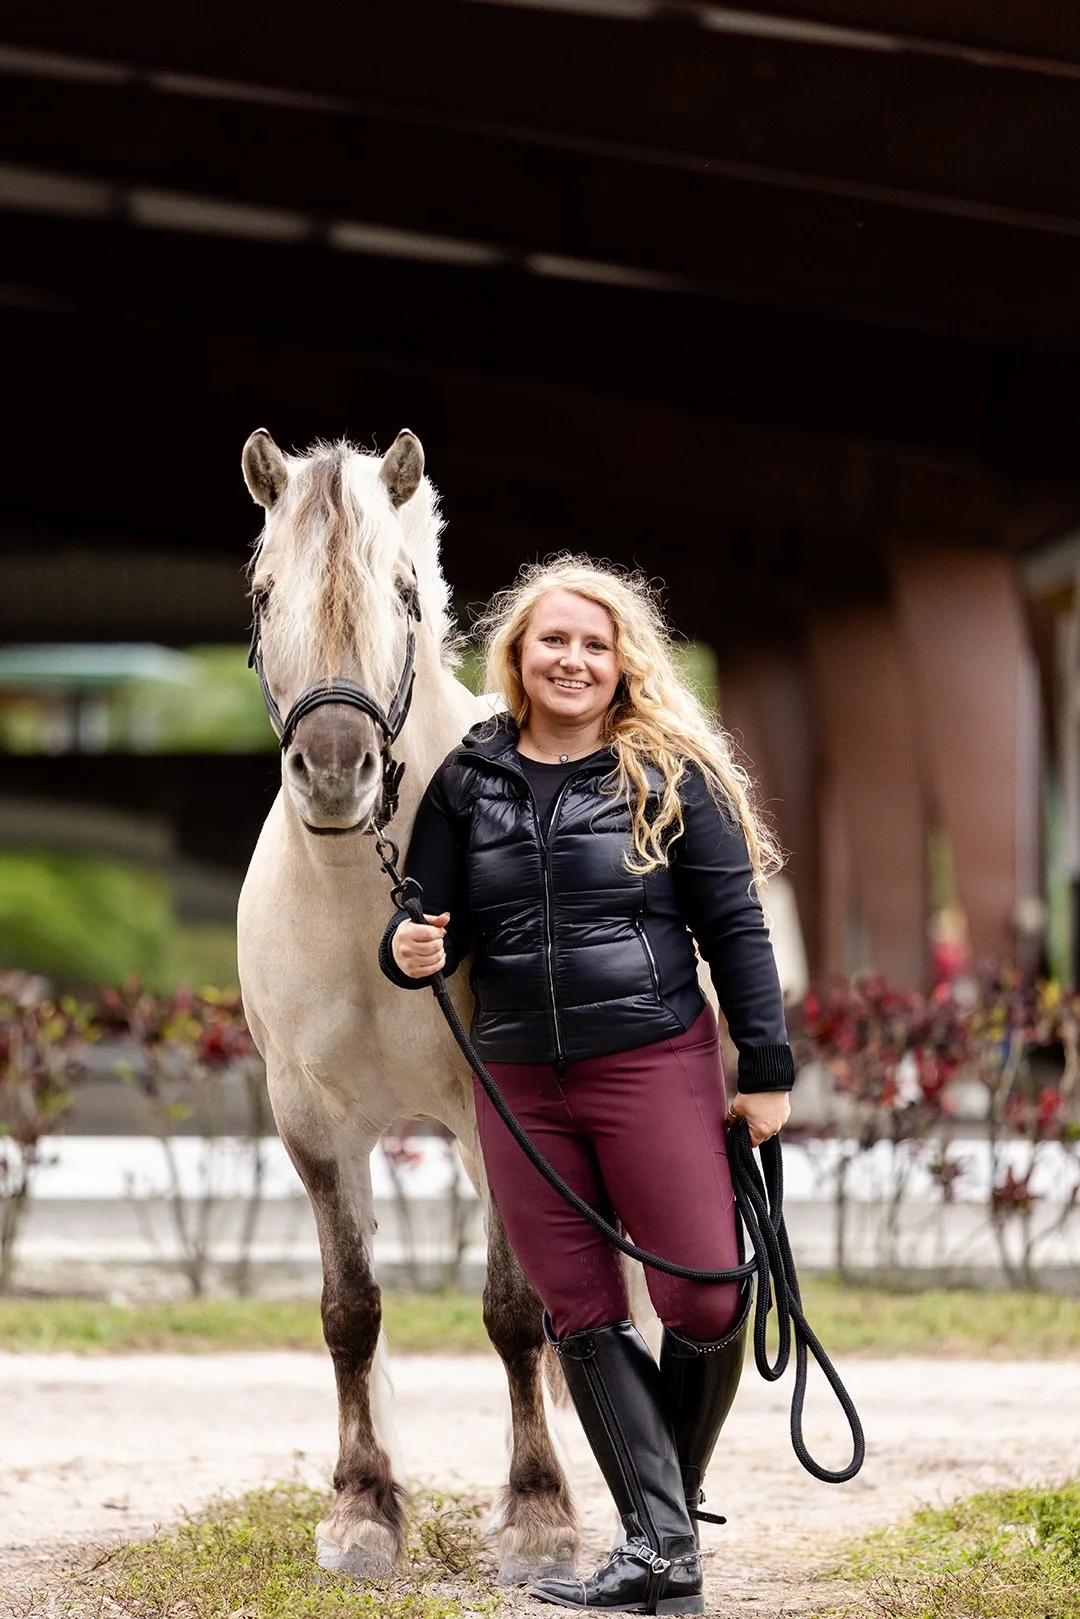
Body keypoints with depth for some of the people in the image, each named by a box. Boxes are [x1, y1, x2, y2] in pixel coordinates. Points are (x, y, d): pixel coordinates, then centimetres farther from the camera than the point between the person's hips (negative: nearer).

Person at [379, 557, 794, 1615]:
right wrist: (409, 951, -16)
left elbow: (733, 929, -1)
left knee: (704, 1301, -4)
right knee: (581, 1316, 2)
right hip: (519, 1084, 3)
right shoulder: (466, 782, 7)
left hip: (655, 1066, -3)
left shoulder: (670, 775, -1)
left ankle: (671, 1513, 20)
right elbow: (436, 925, 9)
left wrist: (767, 1071, -4)